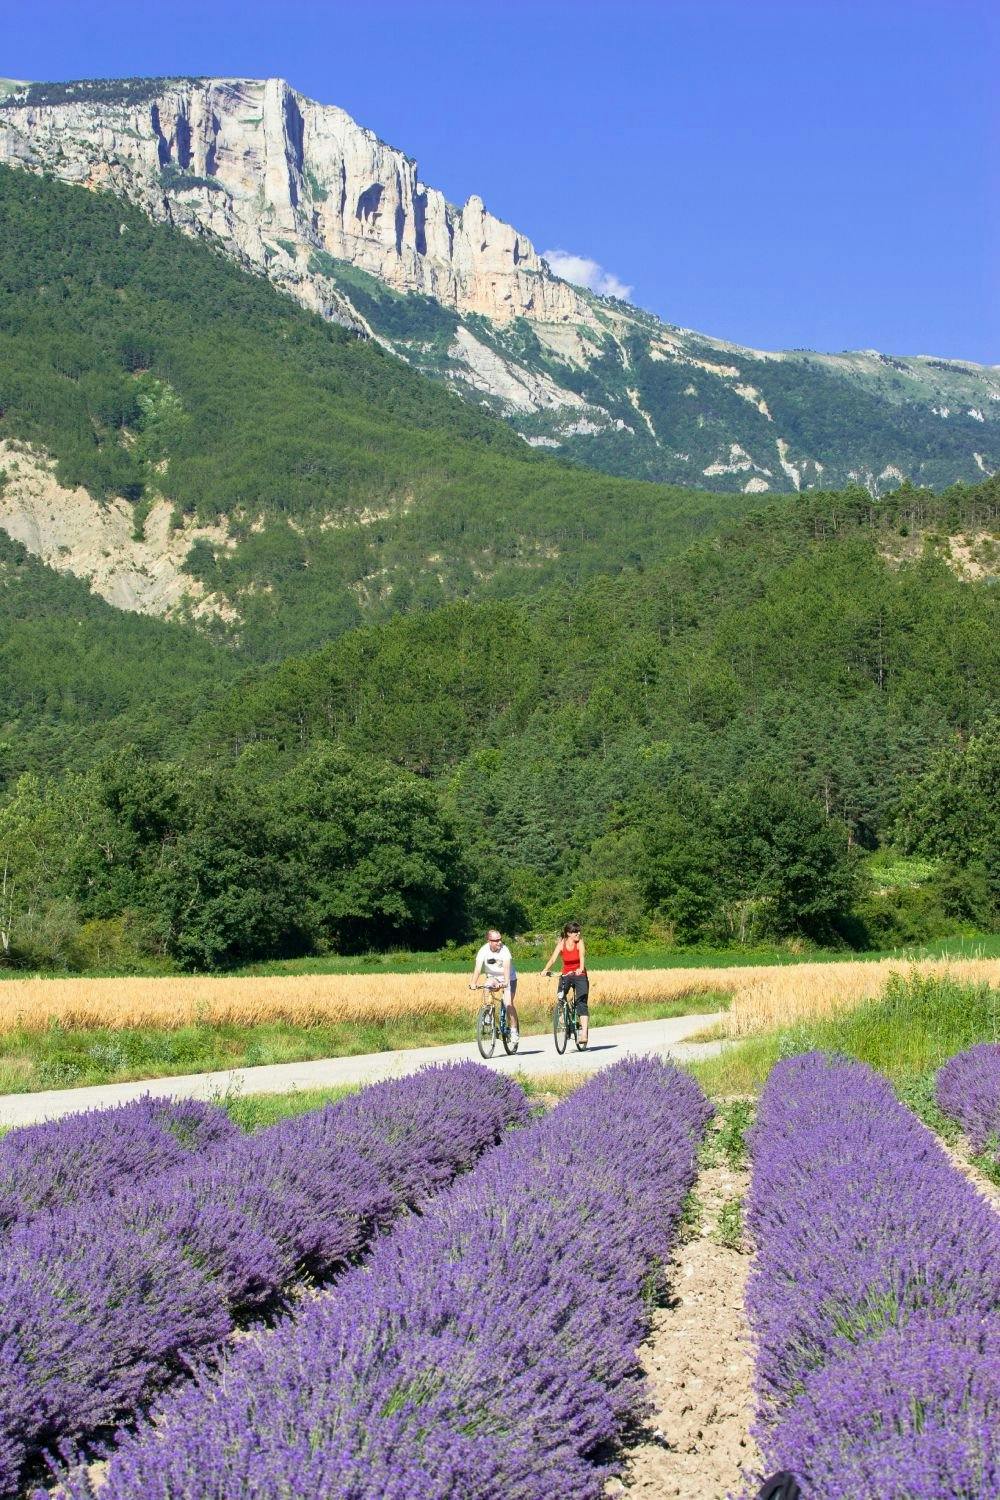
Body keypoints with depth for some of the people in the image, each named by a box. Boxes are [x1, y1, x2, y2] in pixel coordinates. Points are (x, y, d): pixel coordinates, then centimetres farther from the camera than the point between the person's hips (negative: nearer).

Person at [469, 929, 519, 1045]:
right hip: (493, 977, 2)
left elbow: (506, 967, -37)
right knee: (488, 985, -31)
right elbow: (478, 968, -29)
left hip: (509, 978, -2)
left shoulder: (504, 949, -24)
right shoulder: (484, 950, -19)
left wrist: (505, 982, -52)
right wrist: (473, 983, -45)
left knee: (508, 1003, -17)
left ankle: (514, 1030, -1)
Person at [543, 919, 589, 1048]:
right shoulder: (561, 944, -7)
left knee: (582, 1003, -14)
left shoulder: (580, 943, -10)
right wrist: (546, 969, -35)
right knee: (560, 996, -21)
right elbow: (553, 958, -18)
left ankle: (584, 1032, -20)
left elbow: (582, 957, -26)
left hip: (580, 975, -2)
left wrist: (581, 969, -46)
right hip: (566, 975, 2)